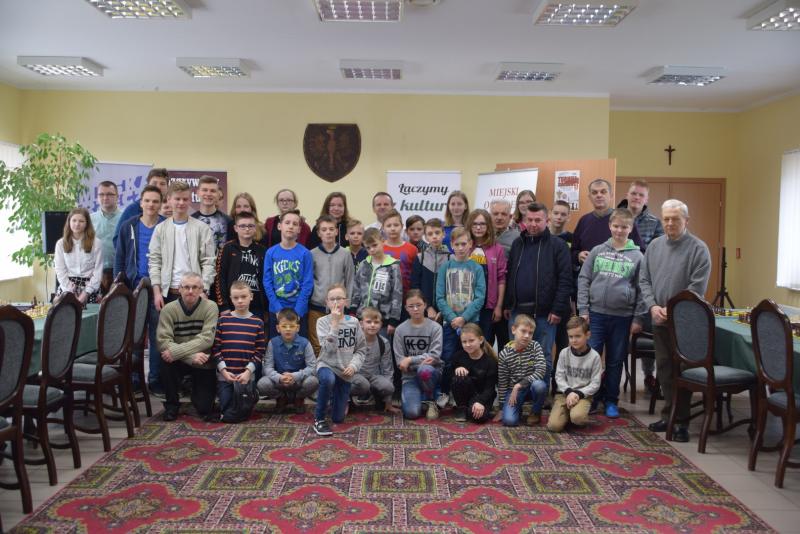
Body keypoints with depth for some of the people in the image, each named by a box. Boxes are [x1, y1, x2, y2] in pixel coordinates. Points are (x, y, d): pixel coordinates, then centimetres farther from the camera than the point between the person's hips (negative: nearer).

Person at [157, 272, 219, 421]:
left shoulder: (210, 307, -11)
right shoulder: (168, 309, -9)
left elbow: (206, 339, -21)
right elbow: (163, 341, -19)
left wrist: (175, 351, -29)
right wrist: (191, 356, -30)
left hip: (204, 364, -1)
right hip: (179, 362, 1)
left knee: (204, 407, -12)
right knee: (166, 362, -32)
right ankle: (172, 404, -6)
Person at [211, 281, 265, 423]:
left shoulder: (258, 323, 2)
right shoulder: (222, 320, 2)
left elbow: (259, 351, 1)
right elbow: (215, 348, 1)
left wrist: (248, 371, -11)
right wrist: (223, 370, -9)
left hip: (246, 377, -1)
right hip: (224, 376, 1)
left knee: (231, 416, -3)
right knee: (225, 411, -4)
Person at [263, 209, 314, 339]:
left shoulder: (305, 253, -4)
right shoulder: (271, 253, 0)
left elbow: (308, 284, -7)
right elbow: (267, 282, -2)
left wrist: (297, 311, -14)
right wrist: (278, 308, -10)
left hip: (298, 310, -1)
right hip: (276, 309, 1)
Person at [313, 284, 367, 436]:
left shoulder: (354, 322, 0)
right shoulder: (323, 322, -8)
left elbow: (361, 349, 3)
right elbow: (329, 348, -21)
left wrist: (354, 365, -14)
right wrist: (335, 323, -24)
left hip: (345, 372, 3)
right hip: (327, 365, -3)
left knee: (338, 418, 3)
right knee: (328, 379, -41)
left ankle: (339, 399, 41)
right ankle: (319, 419, -18)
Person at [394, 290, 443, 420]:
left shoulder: (435, 327, -4)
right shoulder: (400, 330, 0)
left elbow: (435, 356, -10)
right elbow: (400, 361, -4)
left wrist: (410, 360, -15)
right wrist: (421, 360, -17)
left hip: (431, 371, -1)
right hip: (410, 376, 1)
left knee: (424, 370, -39)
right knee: (411, 413, -23)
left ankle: (429, 400, -8)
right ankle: (412, 396, 14)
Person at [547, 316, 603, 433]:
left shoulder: (594, 356, -6)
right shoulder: (564, 353, 0)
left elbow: (595, 383, -4)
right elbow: (559, 376, 1)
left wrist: (578, 393, -15)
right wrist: (569, 392, -15)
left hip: (583, 395, -2)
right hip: (564, 393, 2)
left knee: (577, 417, -35)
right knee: (553, 425, -20)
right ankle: (567, 413, 12)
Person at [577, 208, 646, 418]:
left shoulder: (637, 256, 1)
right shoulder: (597, 251, 4)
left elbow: (641, 289, 2)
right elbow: (583, 280, 4)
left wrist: (638, 318, -2)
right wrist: (583, 310, -2)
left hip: (623, 316, 0)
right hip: (596, 314, 1)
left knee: (615, 361, 9)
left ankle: (611, 401, 22)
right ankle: (591, 397, 17)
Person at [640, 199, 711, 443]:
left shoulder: (698, 249, -7)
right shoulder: (654, 245, 9)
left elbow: (697, 287, -12)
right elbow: (644, 280, 9)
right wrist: (653, 306, -5)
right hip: (659, 320, 5)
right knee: (664, 368, 13)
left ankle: (681, 421, 10)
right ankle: (668, 415, 25)